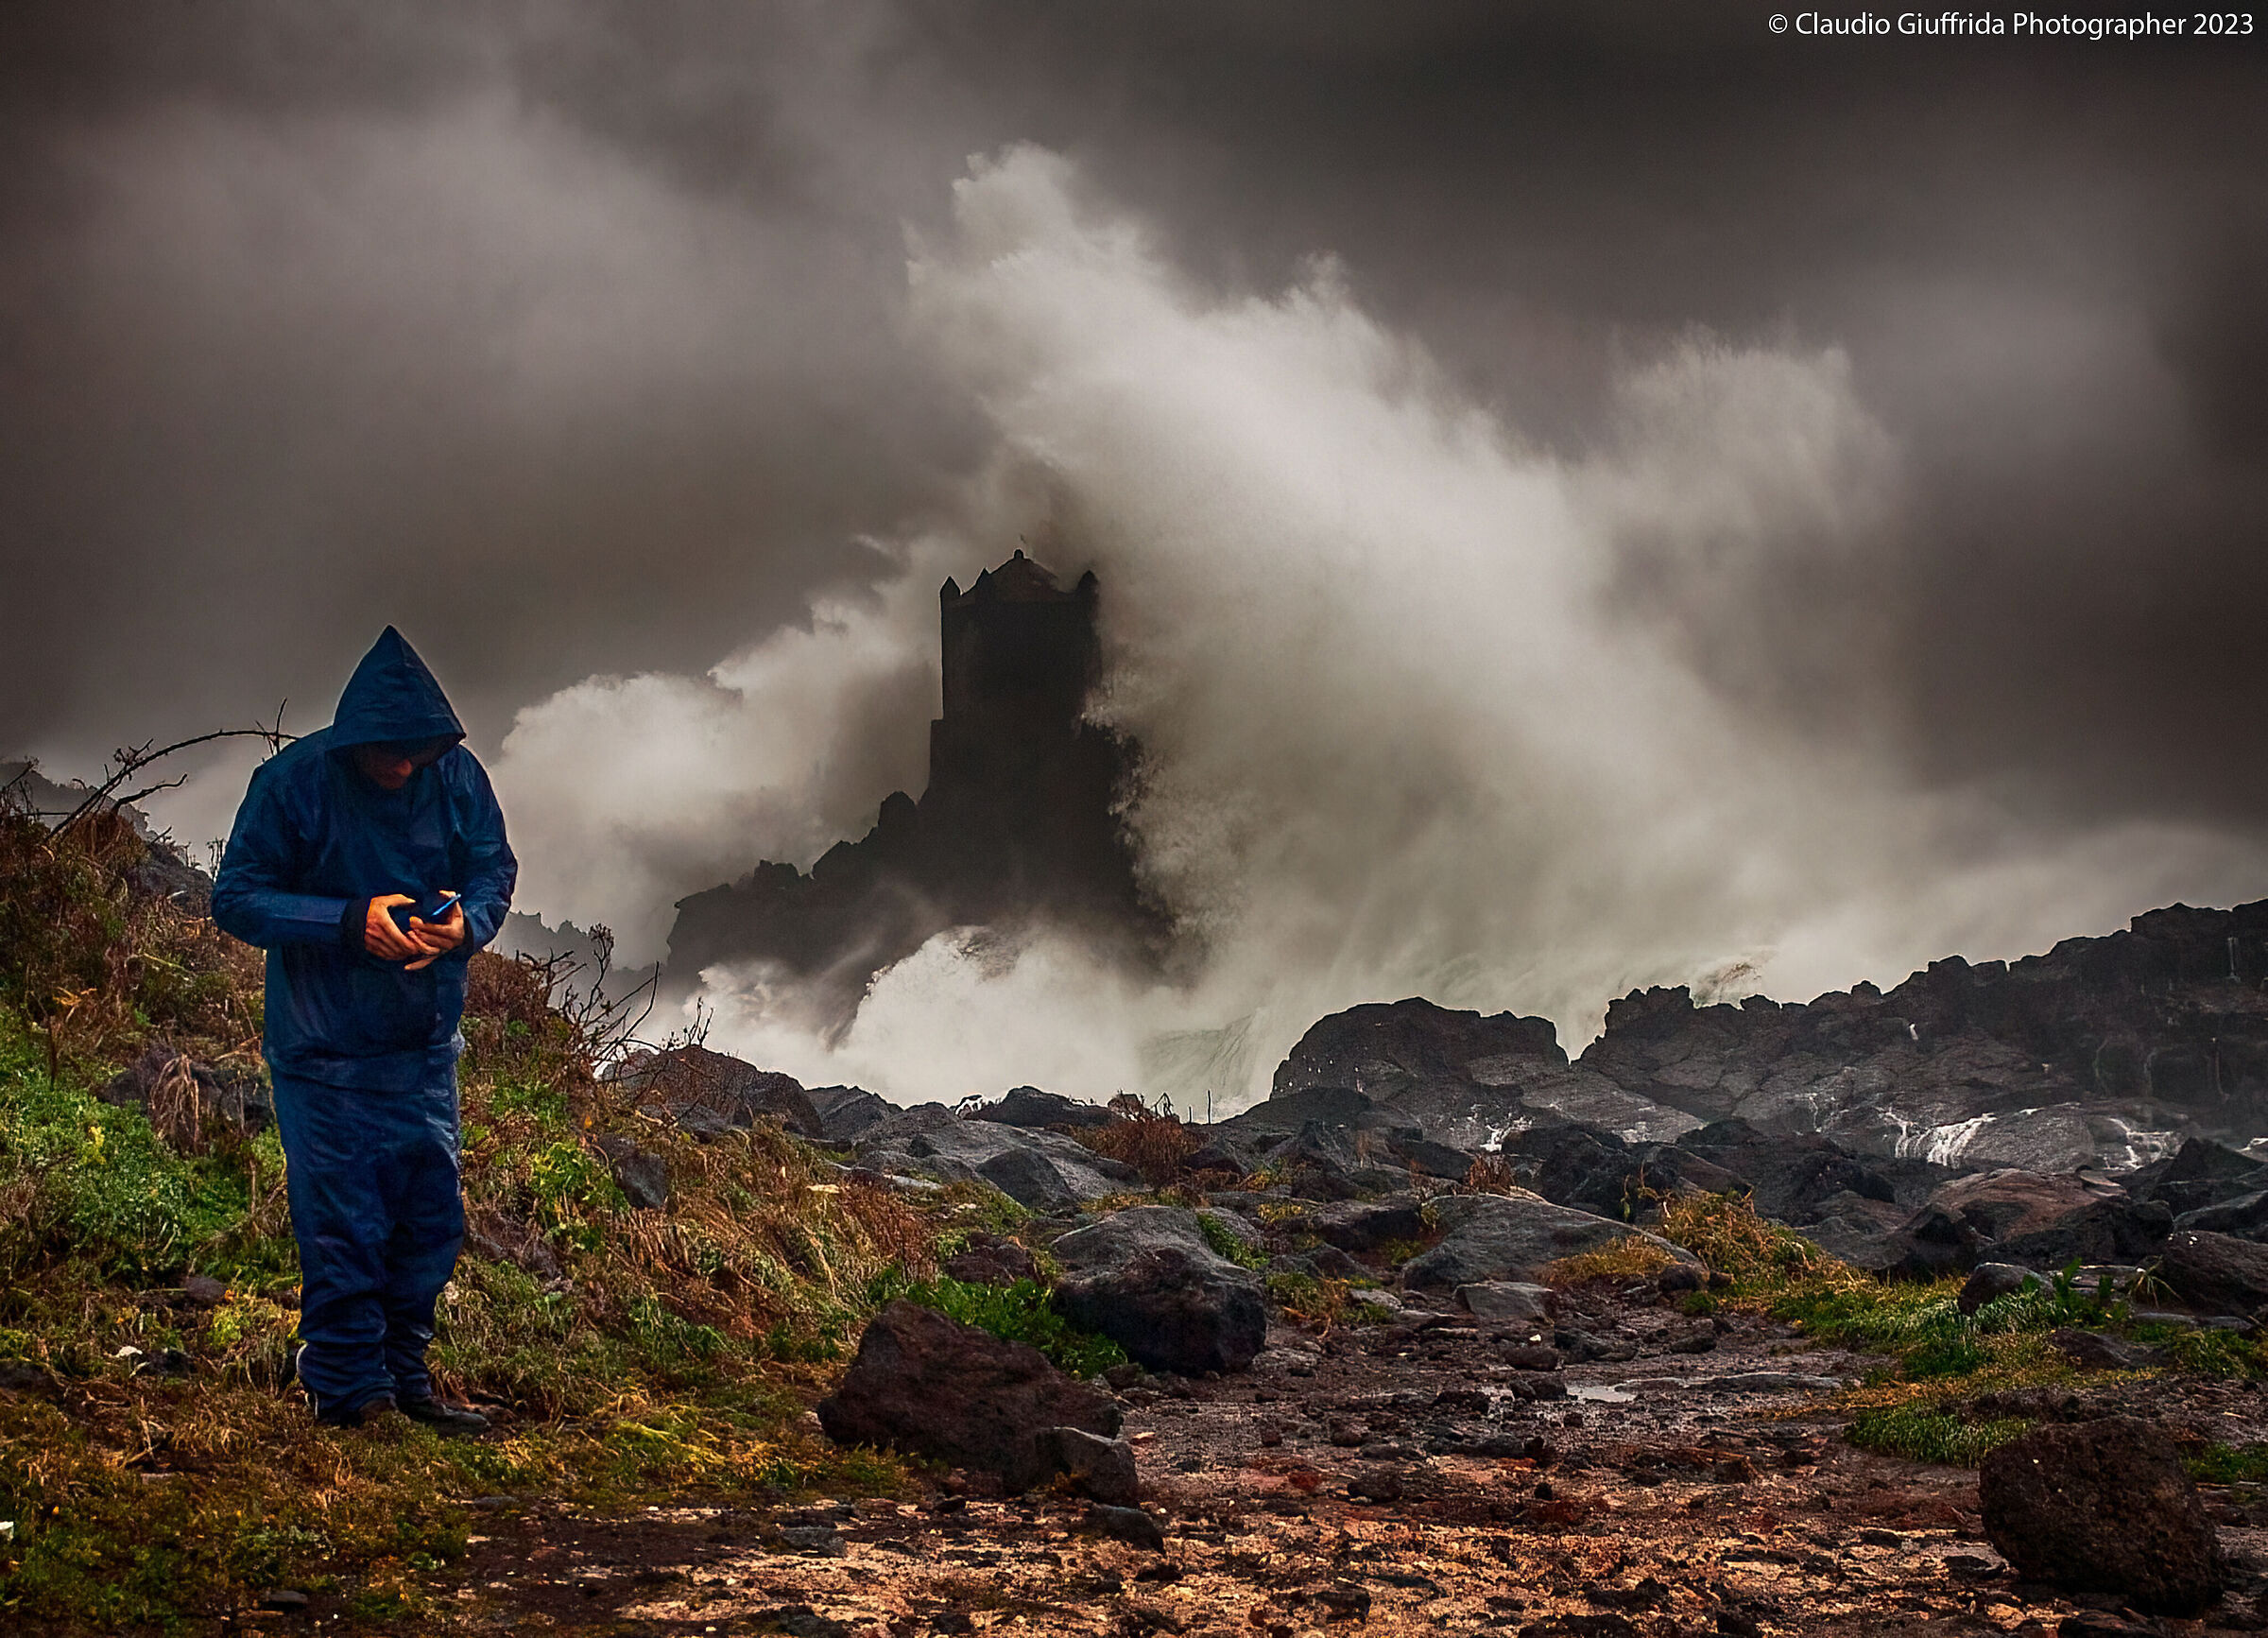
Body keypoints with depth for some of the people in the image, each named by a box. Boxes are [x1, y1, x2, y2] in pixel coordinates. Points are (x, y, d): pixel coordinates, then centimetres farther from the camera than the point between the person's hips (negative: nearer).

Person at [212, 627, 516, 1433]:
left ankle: (405, 1376, 25)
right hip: (325, 1046, -4)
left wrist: (465, 922, -18)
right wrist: (350, 921, -25)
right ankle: (346, 1390, 13)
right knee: (343, 1224, -1)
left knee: (432, 1213, 9)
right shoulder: (293, 782, -15)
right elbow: (237, 897, -13)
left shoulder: (457, 776, -5)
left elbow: (494, 869, 6)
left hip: (423, 1042, 4)